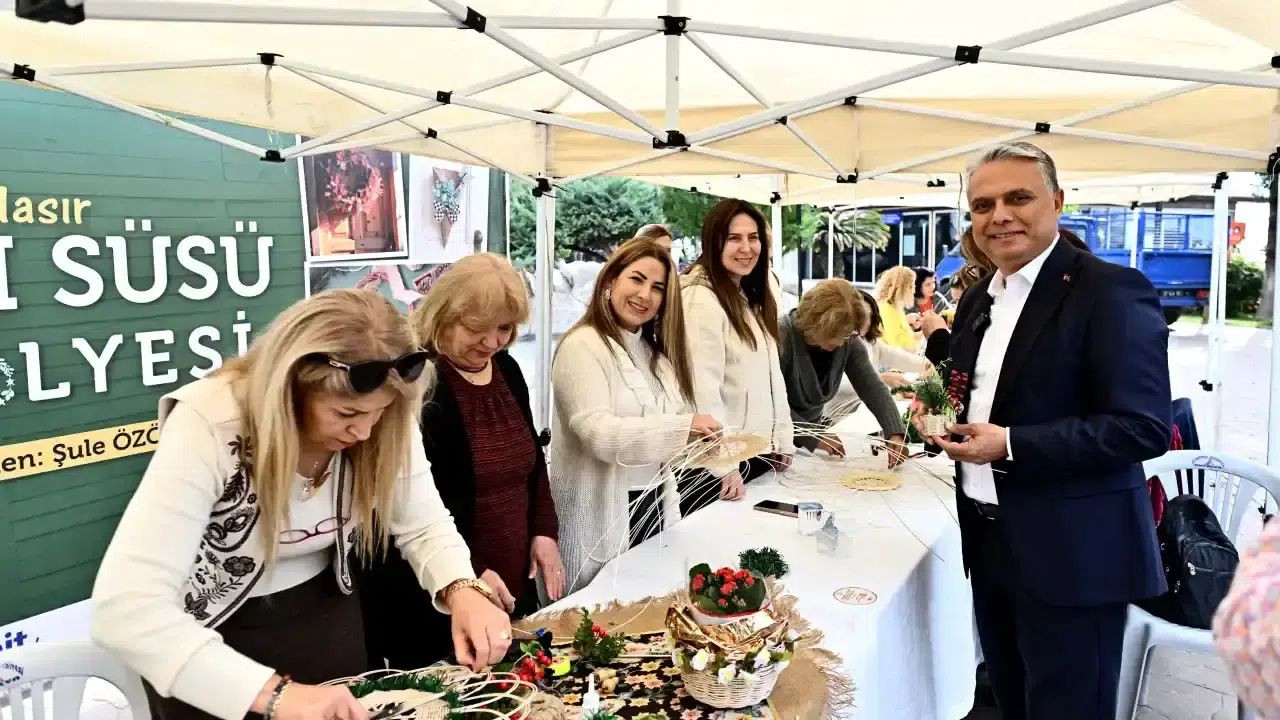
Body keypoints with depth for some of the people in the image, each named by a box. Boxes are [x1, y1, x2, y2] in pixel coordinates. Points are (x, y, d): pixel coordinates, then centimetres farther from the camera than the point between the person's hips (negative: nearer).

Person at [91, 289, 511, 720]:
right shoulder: (209, 425, -32)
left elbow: (425, 526, -10)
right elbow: (125, 607, -38)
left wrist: (462, 590, -31)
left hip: (323, 618, 4)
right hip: (213, 637, -3)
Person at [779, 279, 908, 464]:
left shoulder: (849, 342, -6)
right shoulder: (781, 336, -21)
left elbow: (873, 389, -11)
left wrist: (895, 433, -25)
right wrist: (813, 437, -29)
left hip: (813, 427, 5)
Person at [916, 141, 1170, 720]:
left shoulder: (1111, 291, -14)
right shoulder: (977, 299, 10)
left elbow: (1144, 427, -20)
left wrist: (1010, 445, -23)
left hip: (1071, 554, -7)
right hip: (989, 543, 7)